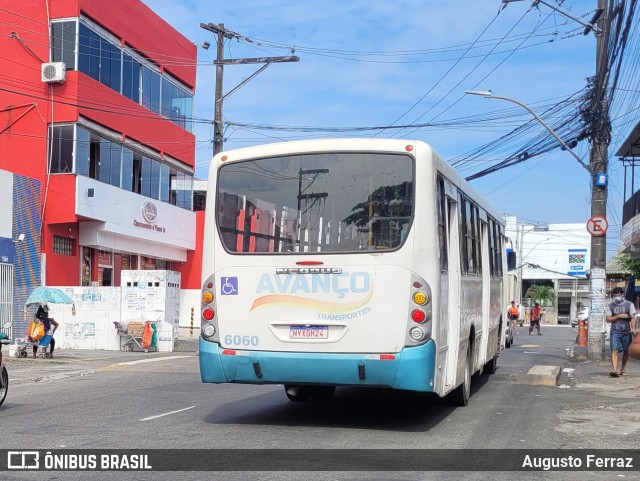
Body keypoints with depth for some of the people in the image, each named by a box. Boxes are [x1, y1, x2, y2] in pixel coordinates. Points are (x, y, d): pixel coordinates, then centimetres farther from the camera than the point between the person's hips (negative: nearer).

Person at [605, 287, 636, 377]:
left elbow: (633, 317, -2)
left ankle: (622, 370, 25)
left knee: (626, 351, 9)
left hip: (626, 332, 1)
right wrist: (619, 316, -9)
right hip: (615, 332, -1)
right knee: (615, 350, -14)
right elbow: (608, 319, 4)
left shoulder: (629, 304, 6)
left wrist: (633, 328, -17)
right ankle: (614, 370, -25)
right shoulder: (610, 306, 9)